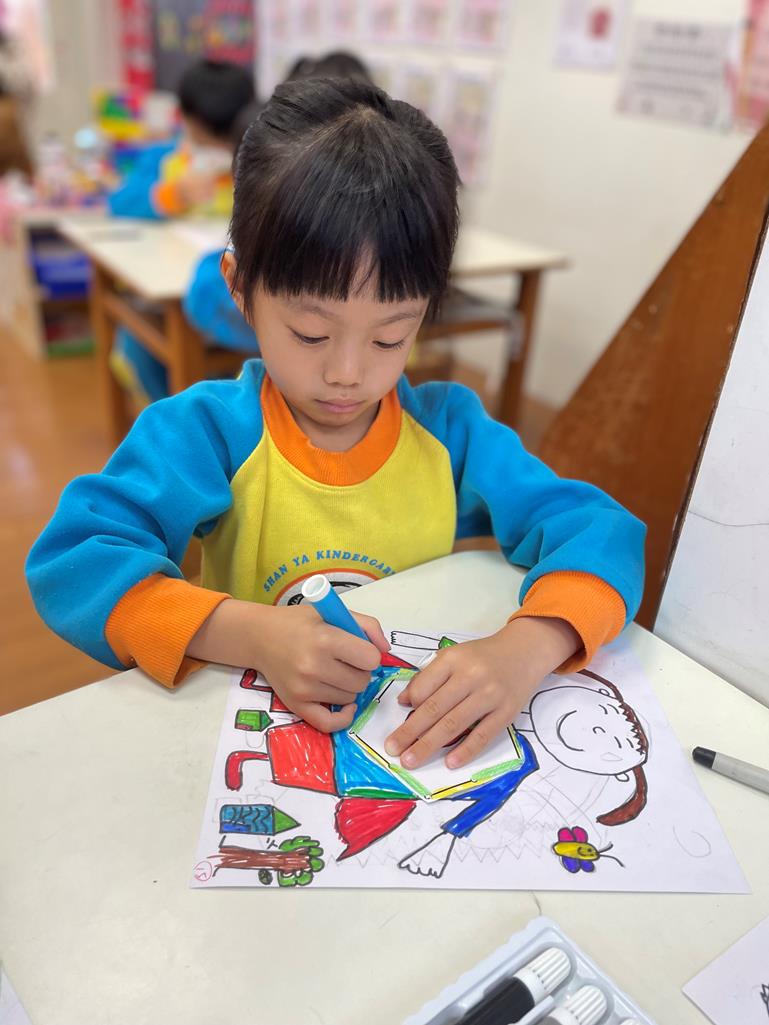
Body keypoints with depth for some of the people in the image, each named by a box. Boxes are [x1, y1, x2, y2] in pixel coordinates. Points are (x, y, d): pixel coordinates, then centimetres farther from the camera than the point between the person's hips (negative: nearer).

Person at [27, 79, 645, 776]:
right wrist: (250, 634, -30)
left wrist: (529, 647, -31)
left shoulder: (450, 429, -5)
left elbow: (600, 531, -11)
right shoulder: (205, 430, -11)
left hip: (433, 746, 1)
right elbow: (70, 562, -18)